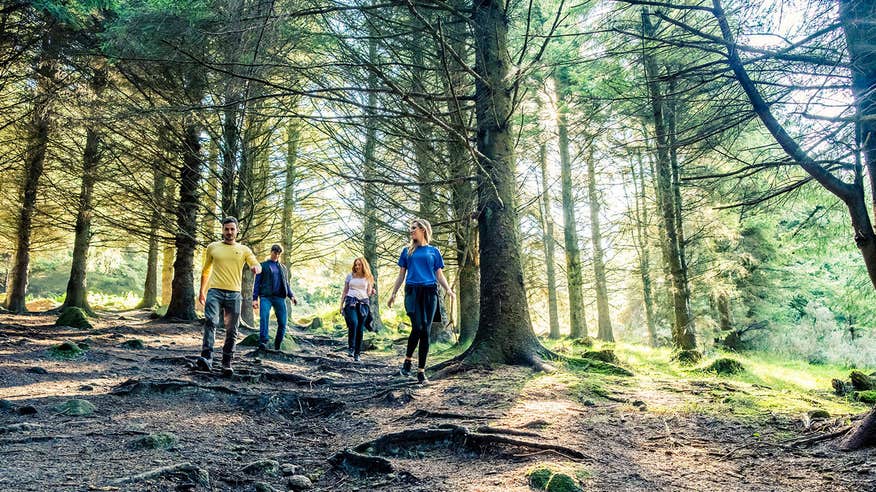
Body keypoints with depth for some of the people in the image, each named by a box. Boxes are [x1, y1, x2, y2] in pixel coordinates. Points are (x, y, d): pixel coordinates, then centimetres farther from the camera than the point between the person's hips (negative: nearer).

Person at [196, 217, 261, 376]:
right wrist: (202, 291, 19)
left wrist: (256, 267, -26)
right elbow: (206, 270, 20)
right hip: (215, 291, -1)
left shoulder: (244, 250, 10)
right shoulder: (212, 247, 11)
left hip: (234, 294, 1)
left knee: (232, 331, 3)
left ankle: (227, 363, 12)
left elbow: (258, 265, -1)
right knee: (210, 321, -23)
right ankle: (207, 358, -30)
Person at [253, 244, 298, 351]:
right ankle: (263, 342, -29)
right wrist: (255, 298, -3)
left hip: (280, 297, 3)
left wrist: (291, 296, 7)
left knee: (282, 323, -4)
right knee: (264, 317, -25)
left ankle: (277, 346, 8)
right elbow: (257, 283, 8)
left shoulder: (283, 268, 23)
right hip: (266, 297, -3)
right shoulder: (263, 265, 13)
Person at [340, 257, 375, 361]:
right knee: (353, 323, -25)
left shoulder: (368, 277, 11)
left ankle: (357, 354, 4)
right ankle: (351, 348, -16)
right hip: (351, 302, -1)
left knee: (360, 329, -2)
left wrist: (372, 292, -8)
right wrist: (341, 304, 8)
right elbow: (345, 291, 14)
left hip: (363, 303, 1)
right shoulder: (350, 275, 11)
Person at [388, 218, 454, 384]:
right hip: (412, 291, 0)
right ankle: (407, 359, 4)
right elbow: (401, 275, 16)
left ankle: (421, 371, 4)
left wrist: (449, 290, -6)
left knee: (425, 331, -2)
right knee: (418, 327, -18)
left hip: (429, 292, 1)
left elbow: (439, 275, 10)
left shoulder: (434, 251, 13)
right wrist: (393, 293, 9)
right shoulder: (407, 251, 14)